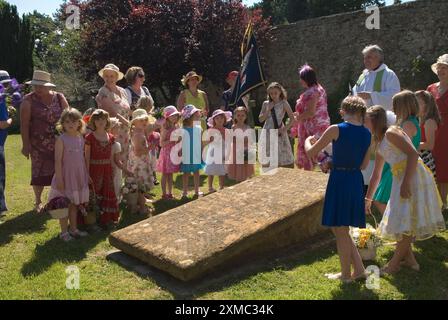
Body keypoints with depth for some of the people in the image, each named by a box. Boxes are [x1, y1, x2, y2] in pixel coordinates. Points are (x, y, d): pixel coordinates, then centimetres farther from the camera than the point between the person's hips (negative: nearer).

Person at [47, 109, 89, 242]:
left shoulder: (81, 138, 5)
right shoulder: (61, 139, -13)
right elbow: (58, 160, -15)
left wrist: (86, 175, 11)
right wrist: (59, 178, -18)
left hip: (79, 176, 6)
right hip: (66, 175, -6)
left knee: (75, 204, 16)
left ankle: (74, 229, 28)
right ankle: (64, 232, 16)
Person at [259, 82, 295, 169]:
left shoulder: (284, 103, -2)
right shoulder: (266, 103, 6)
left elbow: (292, 119, -4)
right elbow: (261, 119, 2)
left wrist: (285, 129, -13)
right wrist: (268, 109, -8)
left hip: (279, 133, -3)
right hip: (268, 133, 3)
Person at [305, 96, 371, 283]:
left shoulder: (336, 130, -13)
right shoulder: (367, 134, 4)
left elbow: (311, 153, -7)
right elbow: (363, 164, 11)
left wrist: (308, 140, 15)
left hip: (339, 180, -6)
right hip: (356, 181, 6)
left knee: (340, 229, 8)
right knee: (342, 229, 20)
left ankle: (346, 274, 19)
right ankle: (359, 269, 23)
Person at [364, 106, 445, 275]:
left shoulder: (391, 132, -9)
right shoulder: (380, 145, 17)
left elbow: (413, 153, -20)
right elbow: (376, 176, 23)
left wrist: (406, 182, -25)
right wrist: (368, 199, 26)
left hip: (414, 176, -9)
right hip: (400, 179, 10)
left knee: (407, 221, -3)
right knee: (402, 221, 13)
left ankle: (394, 263, 3)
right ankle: (409, 258, 23)